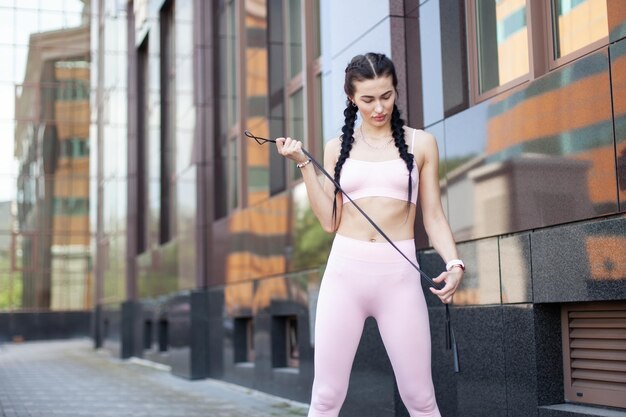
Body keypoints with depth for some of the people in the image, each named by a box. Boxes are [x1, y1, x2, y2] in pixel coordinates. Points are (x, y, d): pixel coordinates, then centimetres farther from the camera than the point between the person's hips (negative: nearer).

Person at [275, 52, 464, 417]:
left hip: (399, 275, -1)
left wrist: (455, 263, -9)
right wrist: (304, 164, 2)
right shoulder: (338, 148, 12)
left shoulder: (421, 143, 8)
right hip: (344, 271, 1)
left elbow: (433, 216, 7)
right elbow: (329, 221, 7)